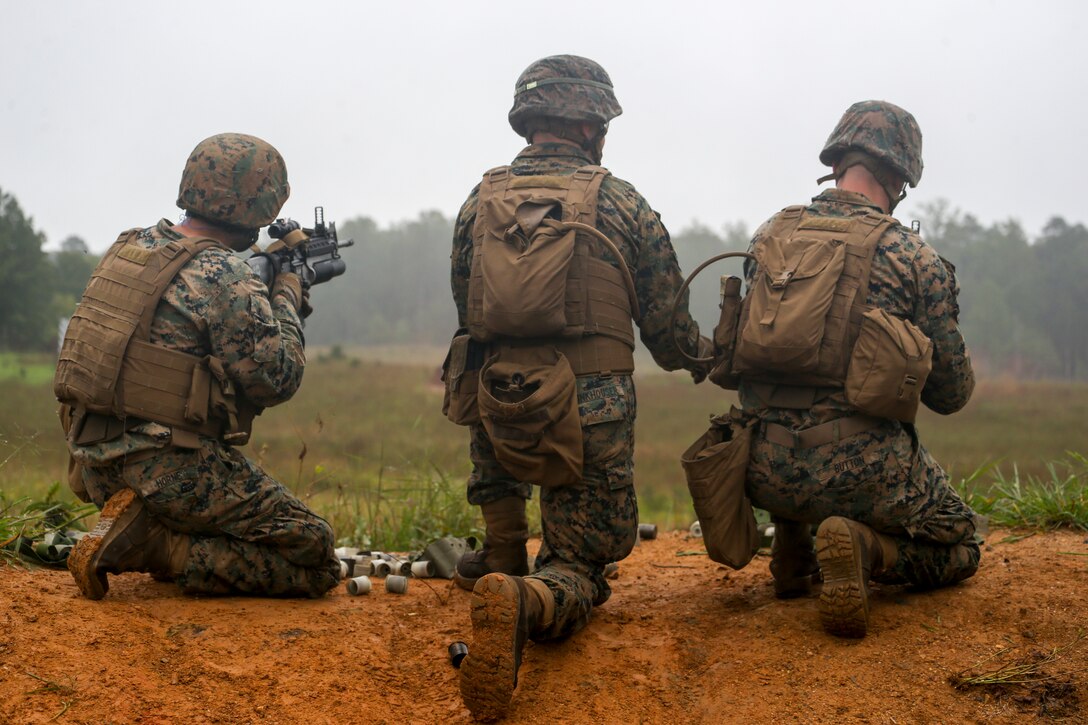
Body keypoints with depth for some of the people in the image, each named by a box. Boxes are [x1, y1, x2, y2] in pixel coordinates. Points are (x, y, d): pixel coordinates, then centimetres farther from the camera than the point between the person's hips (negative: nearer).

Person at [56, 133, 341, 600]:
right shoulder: (224, 277, -17)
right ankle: (158, 547, -11)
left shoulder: (129, 248, 9)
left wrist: (267, 294, 21)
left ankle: (141, 532, 6)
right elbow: (276, 379, -11)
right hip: (171, 469, -9)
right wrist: (287, 296, 4)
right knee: (314, 558, -4)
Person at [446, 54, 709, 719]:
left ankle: (501, 556, 27)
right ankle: (521, 603, -30)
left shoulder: (480, 202, 8)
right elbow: (668, 327, 4)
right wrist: (704, 357, 28)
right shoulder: (620, 202, 1)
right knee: (577, 569, 7)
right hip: (590, 417, -3)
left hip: (501, 411, 3)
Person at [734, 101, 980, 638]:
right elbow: (952, 395, 4)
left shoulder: (769, 237, 7)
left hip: (765, 473, 5)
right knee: (958, 546, 19)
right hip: (858, 468, -5)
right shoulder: (912, 256, -4)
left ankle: (793, 539, 14)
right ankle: (866, 548, -12)